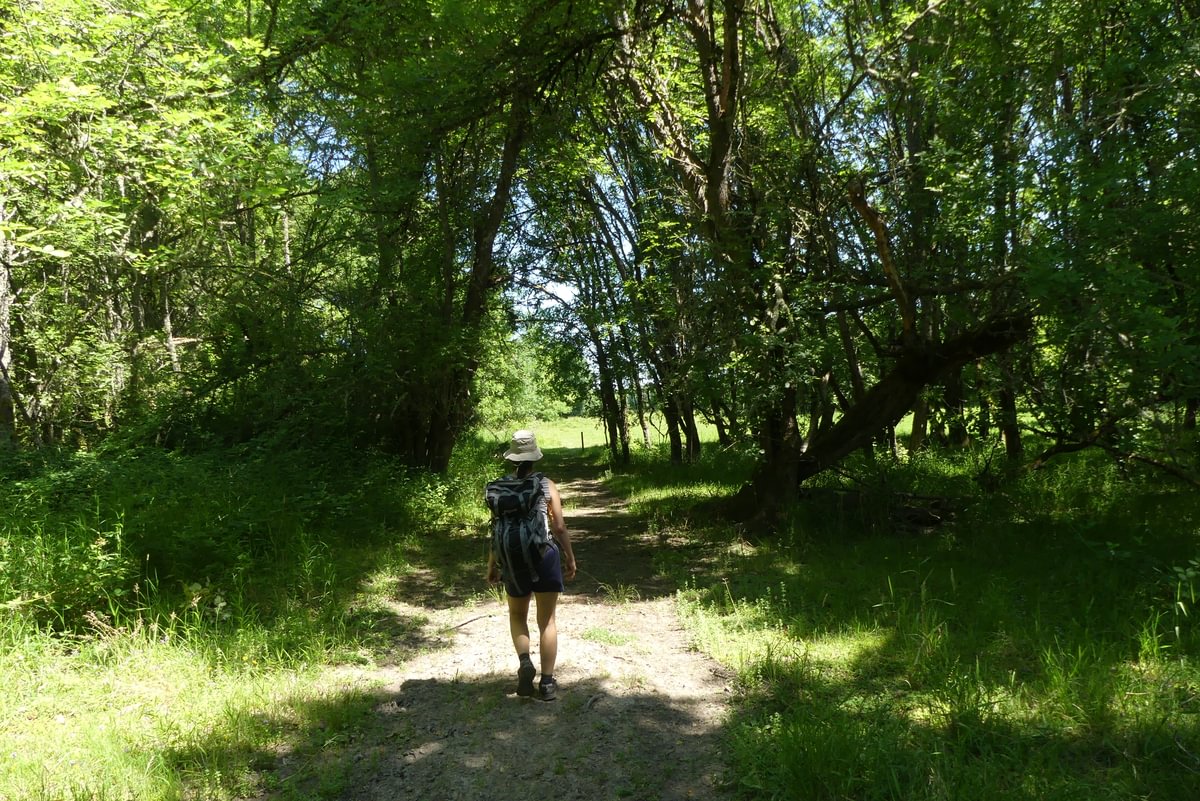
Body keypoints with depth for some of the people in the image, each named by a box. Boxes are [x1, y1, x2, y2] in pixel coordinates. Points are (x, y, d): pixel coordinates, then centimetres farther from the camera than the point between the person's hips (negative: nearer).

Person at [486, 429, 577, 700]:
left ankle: (525, 661, -1)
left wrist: (492, 564, 8)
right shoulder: (547, 486, -5)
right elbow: (559, 526, -5)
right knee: (547, 620, 10)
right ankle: (547, 682, 12)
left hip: (514, 558, 1)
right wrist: (570, 557, 7)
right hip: (546, 554, -1)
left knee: (517, 616, 22)